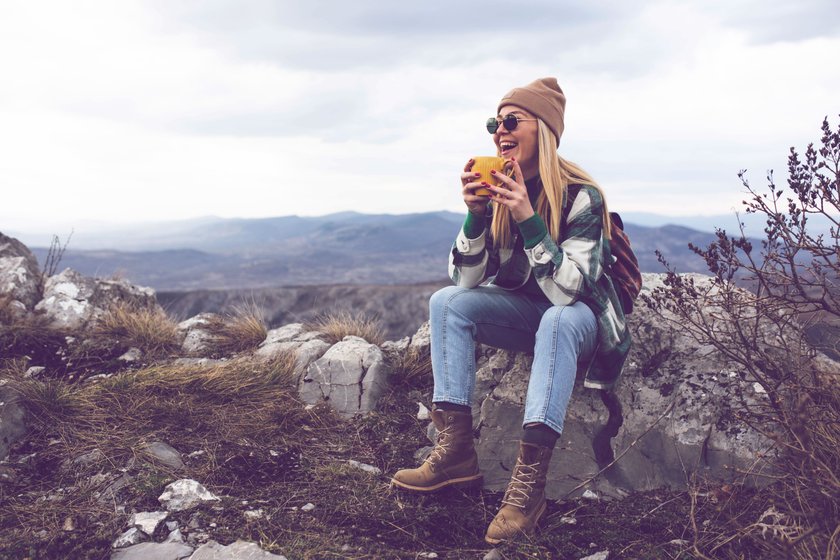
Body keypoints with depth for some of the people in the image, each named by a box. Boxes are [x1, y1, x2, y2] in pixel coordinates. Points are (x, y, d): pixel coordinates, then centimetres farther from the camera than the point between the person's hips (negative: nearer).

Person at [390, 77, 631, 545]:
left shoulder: (581, 195, -22)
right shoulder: (497, 191, -7)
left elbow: (567, 291, -30)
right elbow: (469, 281, -11)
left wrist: (529, 220, -38)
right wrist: (476, 215, -26)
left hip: (581, 318, -5)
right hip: (526, 311, 5)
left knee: (558, 319, -38)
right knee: (446, 301, -15)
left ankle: (529, 481, -38)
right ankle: (457, 449, -20)